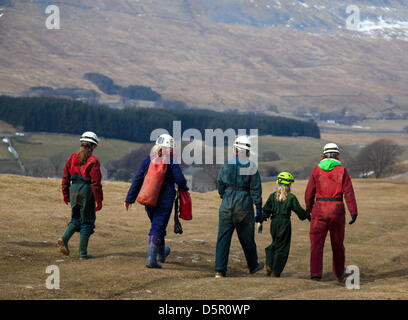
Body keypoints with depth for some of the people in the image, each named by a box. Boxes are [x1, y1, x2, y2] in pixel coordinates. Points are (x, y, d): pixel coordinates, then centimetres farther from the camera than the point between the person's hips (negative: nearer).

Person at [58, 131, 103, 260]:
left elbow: (65, 178, 9)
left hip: (74, 190, 5)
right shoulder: (93, 161, -10)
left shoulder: (72, 158, 6)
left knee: (76, 219, 19)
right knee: (87, 221, 5)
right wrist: (99, 200, -7)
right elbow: (96, 183, -12)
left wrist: (66, 195, 17)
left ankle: (64, 238, -8)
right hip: (87, 191, -5)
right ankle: (83, 253, 6)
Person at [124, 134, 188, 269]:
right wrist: (184, 188, 11)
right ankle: (151, 258, -14)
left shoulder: (148, 161, 4)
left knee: (157, 225, 23)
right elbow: (180, 180, -13)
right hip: (165, 200, -5)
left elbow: (137, 180, 3)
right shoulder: (171, 162, -9)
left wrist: (129, 199, 6)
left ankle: (161, 253, 41)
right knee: (157, 228, -4)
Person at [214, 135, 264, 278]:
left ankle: (220, 270, -6)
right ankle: (253, 266, 33)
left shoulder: (227, 165, -2)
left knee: (223, 237, 3)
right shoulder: (251, 167, -6)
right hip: (244, 205, -1)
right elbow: (256, 190, -6)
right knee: (247, 238, 14)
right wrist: (259, 210, -3)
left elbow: (220, 185, 3)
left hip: (227, 204, 1)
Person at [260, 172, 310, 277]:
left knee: (275, 243, 21)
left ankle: (269, 265, 4)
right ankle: (277, 271, 4)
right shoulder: (291, 197, -6)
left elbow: (266, 210, 3)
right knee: (282, 246, 5)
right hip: (285, 223, -3)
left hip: (274, 222, 4)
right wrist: (308, 216, 15)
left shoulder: (273, 196, 3)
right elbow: (299, 210, -1)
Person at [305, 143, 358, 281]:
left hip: (319, 209, 0)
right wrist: (353, 212, -9)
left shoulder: (316, 170, 3)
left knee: (316, 243, 0)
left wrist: (309, 209, 20)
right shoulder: (342, 170, 0)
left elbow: (309, 193, 5)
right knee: (337, 242, 16)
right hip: (337, 209, 1)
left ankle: (315, 273, -14)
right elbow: (348, 192, -7)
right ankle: (339, 272, 32)